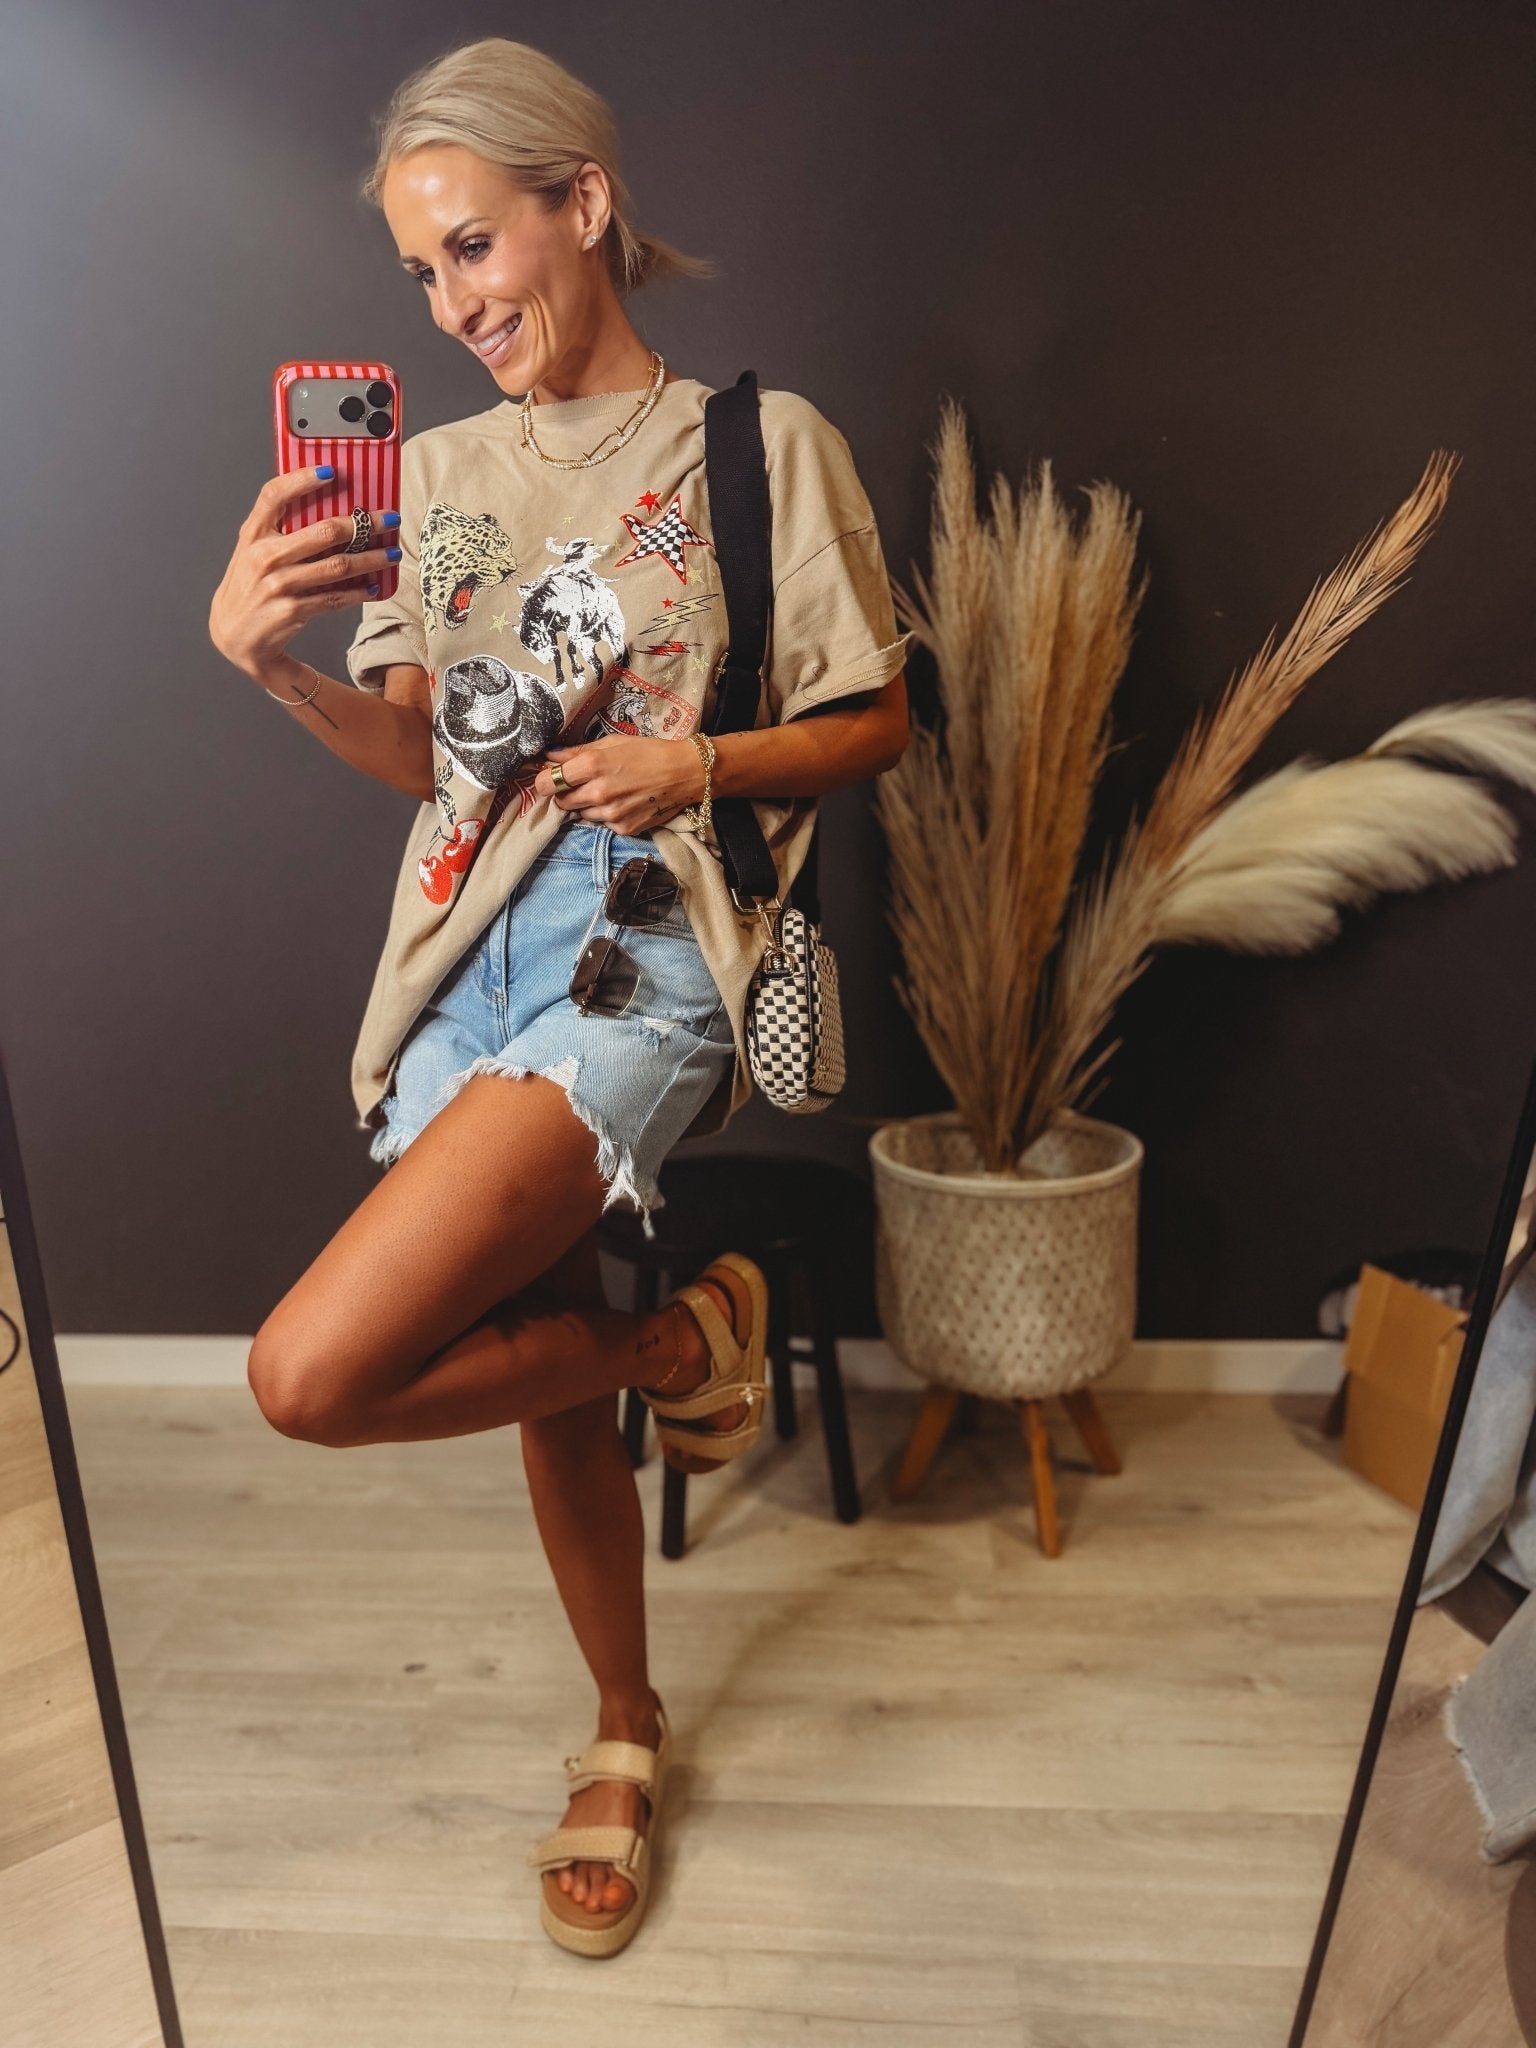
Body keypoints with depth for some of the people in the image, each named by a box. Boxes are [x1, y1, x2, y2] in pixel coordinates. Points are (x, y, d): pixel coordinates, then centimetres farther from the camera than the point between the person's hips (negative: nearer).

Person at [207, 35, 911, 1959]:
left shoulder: (761, 438, 2)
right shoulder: (438, 471, 16)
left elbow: (877, 723, 3)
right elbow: (413, 751, 12)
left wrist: (703, 761, -15)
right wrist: (267, 657, -6)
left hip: (646, 948, -5)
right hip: (469, 945, 6)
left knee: (314, 1374, -20)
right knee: (539, 1373, 12)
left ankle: (676, 1337, 6)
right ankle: (626, 1730, 38)